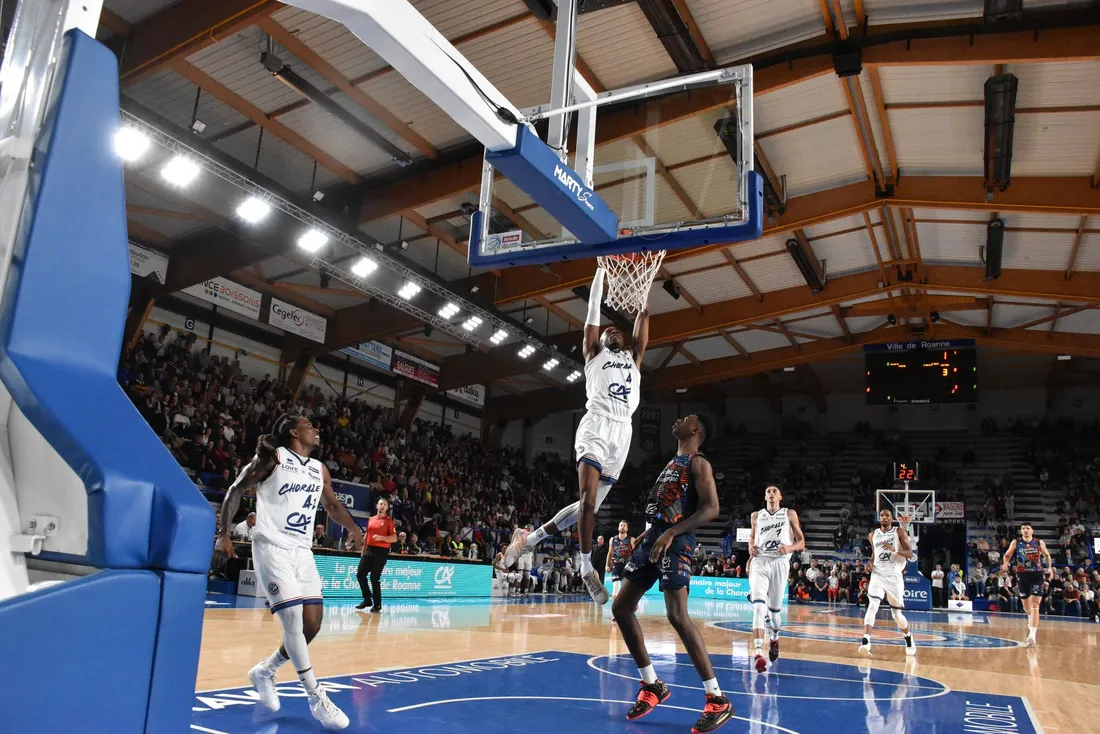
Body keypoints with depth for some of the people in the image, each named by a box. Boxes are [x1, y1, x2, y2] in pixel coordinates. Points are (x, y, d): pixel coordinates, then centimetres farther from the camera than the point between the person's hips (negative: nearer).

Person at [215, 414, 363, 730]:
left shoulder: (320, 470, 12)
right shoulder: (273, 457, -5)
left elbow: (333, 506, 24)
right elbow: (236, 490, -1)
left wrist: (357, 533, 12)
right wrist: (223, 533, -6)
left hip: (302, 551, 7)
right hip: (271, 547, -7)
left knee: (313, 622, 2)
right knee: (294, 619, -14)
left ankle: (265, 671, 25)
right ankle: (316, 698, -8)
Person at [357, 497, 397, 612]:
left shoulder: (389, 521, -3)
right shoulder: (371, 519, 13)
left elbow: (394, 538, -8)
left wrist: (381, 537, -21)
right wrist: (363, 550, 18)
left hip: (381, 551, -6)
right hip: (369, 550, 6)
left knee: (374, 578, -7)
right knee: (360, 574, 2)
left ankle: (377, 604, 4)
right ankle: (367, 599, 16)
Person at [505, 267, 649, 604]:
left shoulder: (633, 358, 28)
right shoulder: (594, 353, 18)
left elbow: (643, 318, 24)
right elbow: (593, 310, 14)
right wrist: (601, 267, 15)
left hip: (622, 432, 5)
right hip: (596, 426, -5)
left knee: (591, 504, 5)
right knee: (588, 501, -17)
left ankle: (529, 539, 17)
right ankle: (586, 568, -7)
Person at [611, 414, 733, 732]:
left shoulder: (698, 463, -4)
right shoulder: (671, 463, 23)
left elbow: (711, 508, -16)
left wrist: (671, 533, -24)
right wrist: (647, 533, 18)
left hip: (675, 542, -9)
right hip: (653, 538, 10)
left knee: (677, 617, -18)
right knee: (621, 607, 7)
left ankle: (718, 701, -10)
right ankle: (652, 686, 16)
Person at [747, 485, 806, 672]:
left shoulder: (790, 514, 8)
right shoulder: (756, 516, 14)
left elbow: (801, 542, 9)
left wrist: (789, 548, -12)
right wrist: (751, 548, 3)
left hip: (779, 563, 0)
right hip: (760, 562, 0)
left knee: (774, 610, 9)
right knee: (759, 606, -19)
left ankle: (774, 638, 42)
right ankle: (758, 653, -27)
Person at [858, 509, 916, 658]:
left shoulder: (900, 532, -2)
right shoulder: (873, 535, 9)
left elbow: (910, 554, -7)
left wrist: (895, 550, -24)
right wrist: (871, 562, 1)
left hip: (894, 577, -2)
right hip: (877, 576, 2)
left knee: (896, 613, 7)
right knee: (872, 605, -20)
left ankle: (908, 639, 36)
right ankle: (866, 641, -28)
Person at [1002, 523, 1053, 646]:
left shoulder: (1039, 543, 0)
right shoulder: (1015, 543, -1)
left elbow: (1047, 555, 17)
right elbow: (1007, 555, 7)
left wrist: (1050, 567, 4)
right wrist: (1005, 563, -14)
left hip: (1036, 575, -2)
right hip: (1022, 575, 2)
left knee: (1035, 606, -13)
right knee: (1026, 606, 15)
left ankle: (1032, 635, -18)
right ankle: (1031, 622, 47)